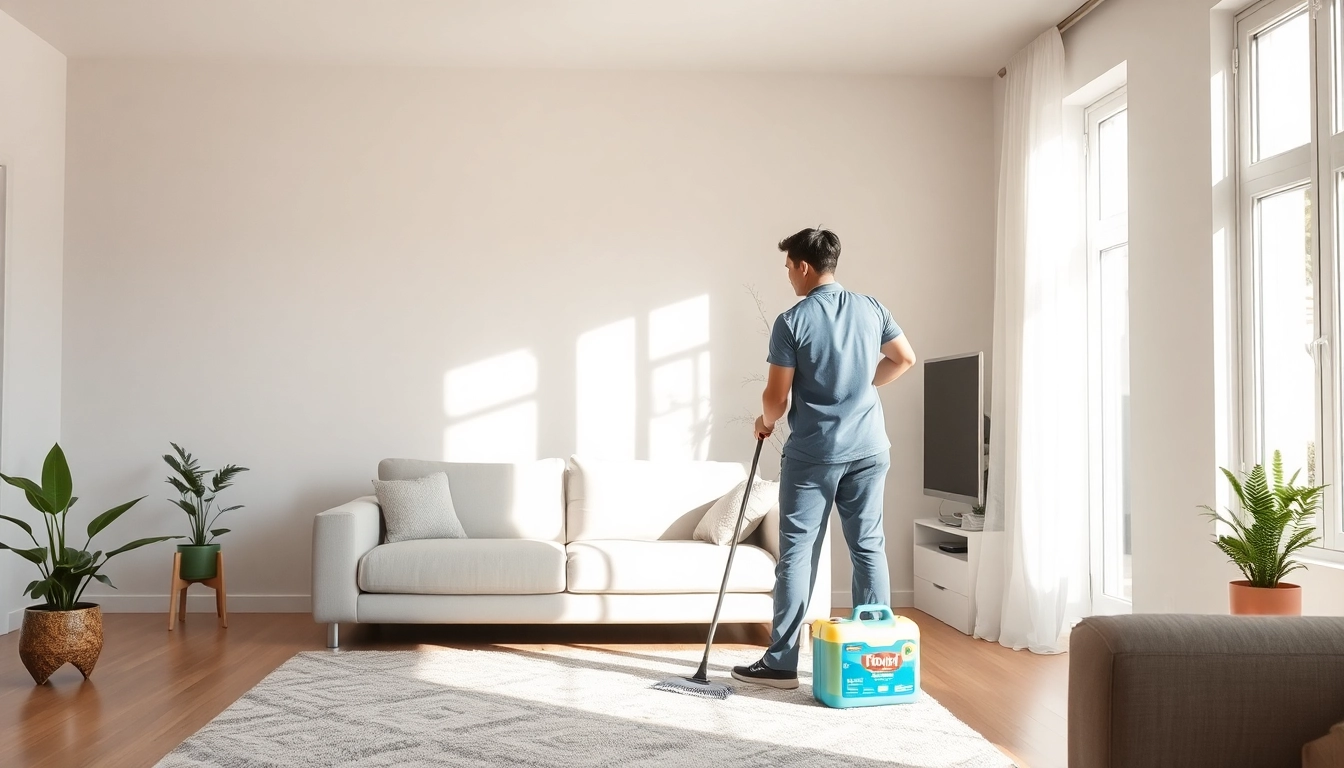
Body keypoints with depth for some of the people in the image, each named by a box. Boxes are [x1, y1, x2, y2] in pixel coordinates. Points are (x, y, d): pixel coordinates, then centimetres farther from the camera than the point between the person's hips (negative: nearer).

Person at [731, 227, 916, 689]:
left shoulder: (792, 322, -9)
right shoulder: (870, 308, 5)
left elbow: (777, 398, -7)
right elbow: (904, 359, 14)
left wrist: (765, 422, 14)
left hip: (813, 453, -4)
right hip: (869, 448, 5)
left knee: (797, 555, 1)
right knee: (869, 548, 9)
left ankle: (781, 664, 4)